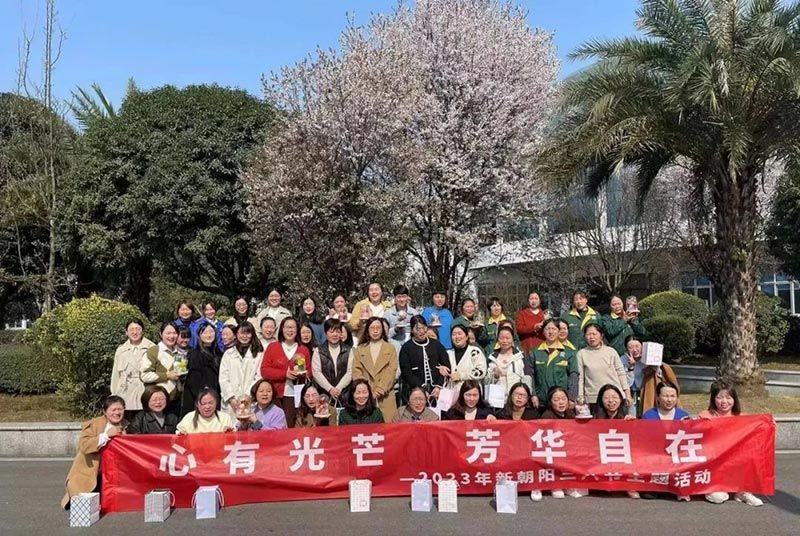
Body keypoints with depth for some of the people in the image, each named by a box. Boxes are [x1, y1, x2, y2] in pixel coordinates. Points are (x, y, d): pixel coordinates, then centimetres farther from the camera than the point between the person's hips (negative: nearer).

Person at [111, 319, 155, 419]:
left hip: (146, 394, -2)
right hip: (126, 395, 2)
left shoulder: (151, 348, 0)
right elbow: (115, 374, 14)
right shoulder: (121, 350, 11)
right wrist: (114, 395, 11)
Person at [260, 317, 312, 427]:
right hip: (276, 395, -1)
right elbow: (264, 371, 0)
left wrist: (304, 373, -4)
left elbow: (309, 373, 19)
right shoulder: (272, 347, 7)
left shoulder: (303, 350, 11)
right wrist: (285, 374, -12)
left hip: (295, 396, 1)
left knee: (291, 426, -6)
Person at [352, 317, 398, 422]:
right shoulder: (360, 349, 14)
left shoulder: (390, 348, 10)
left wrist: (380, 390, -10)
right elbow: (356, 371, 5)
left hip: (385, 396, -1)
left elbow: (391, 372, 1)